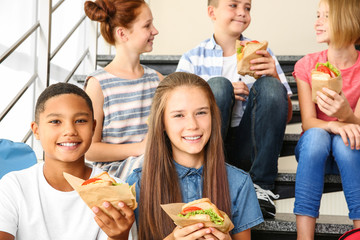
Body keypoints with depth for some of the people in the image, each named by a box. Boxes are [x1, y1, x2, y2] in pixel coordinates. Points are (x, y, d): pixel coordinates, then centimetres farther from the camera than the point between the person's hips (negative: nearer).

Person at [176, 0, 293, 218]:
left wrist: (274, 77, -12)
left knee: (269, 86, -20)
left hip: (247, 147, 2)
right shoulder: (193, 59, 8)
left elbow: (286, 116, 8)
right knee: (218, 84, -24)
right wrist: (221, 95, -14)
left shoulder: (263, 53, 12)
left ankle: (261, 186, -20)